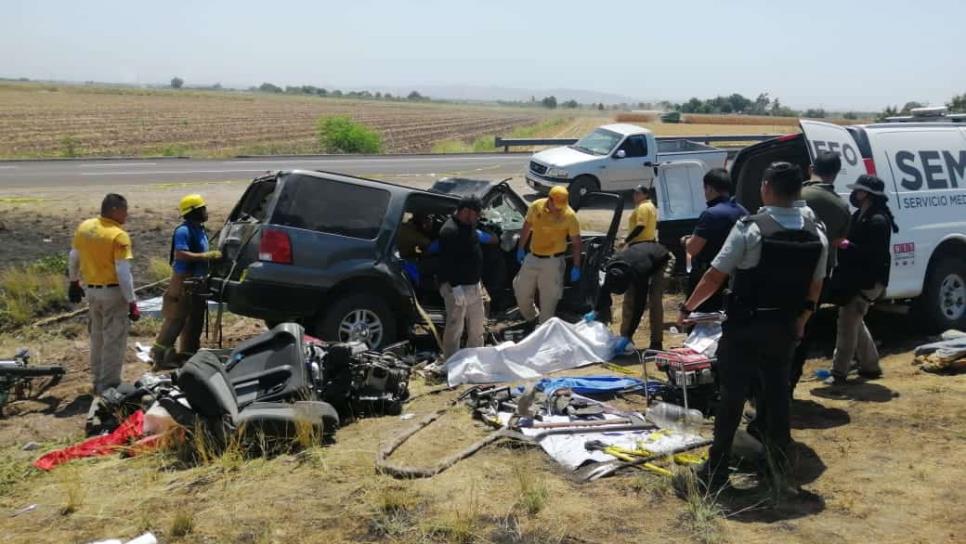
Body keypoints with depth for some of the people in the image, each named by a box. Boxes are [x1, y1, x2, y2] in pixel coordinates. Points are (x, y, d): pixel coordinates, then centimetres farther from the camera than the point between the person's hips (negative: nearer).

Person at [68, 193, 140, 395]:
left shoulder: (84, 227, 3)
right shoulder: (118, 235, -19)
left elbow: (73, 258, 13)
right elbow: (123, 273, -21)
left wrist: (74, 282, 27)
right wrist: (132, 302, -17)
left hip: (91, 290, 7)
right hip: (113, 292, -7)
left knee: (97, 338, 19)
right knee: (114, 341, 2)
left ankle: (98, 382, 29)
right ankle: (109, 386, 5)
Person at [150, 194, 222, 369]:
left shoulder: (199, 230, 14)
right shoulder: (183, 231, -15)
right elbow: (180, 255, -25)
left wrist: (213, 255, 10)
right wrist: (207, 256, -25)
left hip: (197, 281, 10)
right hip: (184, 281, -10)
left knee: (195, 319, 13)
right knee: (176, 319, -8)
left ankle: (188, 353, 22)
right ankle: (159, 353, -2)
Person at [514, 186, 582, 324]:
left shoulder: (570, 216, -16)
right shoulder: (536, 206, -8)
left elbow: (576, 242, -8)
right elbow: (527, 227, 9)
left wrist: (576, 267, -8)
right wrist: (520, 248, 14)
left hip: (553, 261, -4)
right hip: (532, 257, 4)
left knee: (548, 298, 2)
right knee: (521, 292, 15)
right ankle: (529, 319, 41)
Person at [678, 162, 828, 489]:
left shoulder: (749, 228, -15)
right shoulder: (816, 234, 1)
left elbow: (714, 278, -14)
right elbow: (815, 288, 8)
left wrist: (687, 308, -1)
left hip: (745, 327, -4)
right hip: (785, 328, 5)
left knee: (732, 396, 3)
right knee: (777, 395, 16)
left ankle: (717, 470, 9)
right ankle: (779, 467, 24)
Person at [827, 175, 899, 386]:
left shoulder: (878, 221, -17)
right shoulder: (860, 216, 13)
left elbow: (875, 254, -23)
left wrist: (847, 246, -25)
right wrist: (842, 243, -2)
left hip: (867, 282, -10)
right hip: (855, 279, 10)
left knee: (847, 323, -9)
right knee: (854, 322, 19)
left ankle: (839, 372, -4)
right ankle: (870, 366, 31)